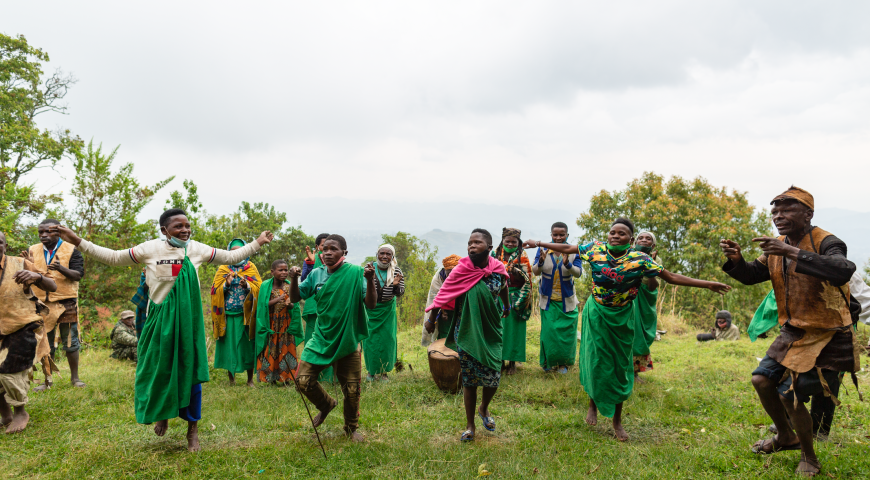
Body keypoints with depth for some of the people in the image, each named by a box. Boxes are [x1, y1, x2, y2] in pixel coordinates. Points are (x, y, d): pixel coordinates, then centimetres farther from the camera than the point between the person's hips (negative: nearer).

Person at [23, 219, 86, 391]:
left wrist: (61, 268, -31)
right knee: (44, 344, 9)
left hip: (66, 303, -3)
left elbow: (78, 275, -12)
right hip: (42, 304, 3)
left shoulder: (71, 251, -2)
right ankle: (47, 381, 19)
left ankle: (75, 378, 15)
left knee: (71, 342, 4)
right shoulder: (33, 251, 8)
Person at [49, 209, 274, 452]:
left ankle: (192, 429, 17)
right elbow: (114, 257, 5)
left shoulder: (197, 249, -1)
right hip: (160, 319, -1)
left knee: (190, 371, 3)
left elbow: (230, 257, 11)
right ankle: (162, 414, 38)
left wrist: (257, 243, 9)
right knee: (159, 370, 7)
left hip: (188, 319, 1)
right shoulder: (150, 249, -5)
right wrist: (77, 241, 2)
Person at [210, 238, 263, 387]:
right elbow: (215, 291, 4)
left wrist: (247, 285, -18)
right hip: (228, 315, 1)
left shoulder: (251, 268, 9)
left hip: (246, 315, -1)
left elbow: (259, 288, 0)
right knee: (229, 345, 2)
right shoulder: (223, 269, 10)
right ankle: (231, 379, 11)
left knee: (247, 345, 0)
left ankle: (250, 379, 9)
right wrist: (226, 285, -14)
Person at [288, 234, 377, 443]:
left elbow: (370, 304, -15)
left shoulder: (355, 273, -11)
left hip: (348, 341, -3)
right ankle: (326, 404, 30)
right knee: (304, 380, -3)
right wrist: (294, 279, -15)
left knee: (352, 390, 6)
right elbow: (295, 298, 5)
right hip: (321, 339, 3)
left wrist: (370, 281, -32)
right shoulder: (316, 274, 0)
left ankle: (351, 428, 32)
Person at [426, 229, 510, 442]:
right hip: (467, 333, -2)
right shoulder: (461, 271, -13)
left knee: (493, 378, 5)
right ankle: (470, 426, 23)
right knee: (469, 379, 6)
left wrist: (507, 307, 30)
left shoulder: (498, 269, -5)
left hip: (491, 332, 2)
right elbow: (443, 295, -5)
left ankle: (484, 408, 38)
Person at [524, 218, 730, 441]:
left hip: (622, 318, 0)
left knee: (620, 366, 7)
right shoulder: (596, 249, -9)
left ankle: (617, 420, 22)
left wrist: (708, 284, -11)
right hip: (597, 314, 0)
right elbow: (567, 248, 4)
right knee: (596, 361, 4)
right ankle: (593, 405, 30)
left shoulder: (639, 260, -13)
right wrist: (539, 244, 7)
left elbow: (671, 277, -10)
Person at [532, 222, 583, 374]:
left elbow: (578, 273, -17)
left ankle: (563, 363, 22)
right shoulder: (543, 249, -5)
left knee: (566, 333, 4)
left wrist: (567, 264, -38)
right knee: (548, 332, 2)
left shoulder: (574, 251, -7)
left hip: (567, 301, 0)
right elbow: (535, 271, -10)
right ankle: (549, 362, 20)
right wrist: (541, 261, -32)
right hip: (548, 300, 0)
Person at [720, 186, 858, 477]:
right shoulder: (778, 247, 4)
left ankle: (809, 458, 14)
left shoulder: (825, 243, -19)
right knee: (762, 381, 7)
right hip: (793, 332, 8)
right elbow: (752, 275, 9)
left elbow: (843, 271, -40)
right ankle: (786, 437, 32)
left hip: (825, 335, -8)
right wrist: (735, 260, -14)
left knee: (790, 394, -11)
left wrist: (791, 252, -46)